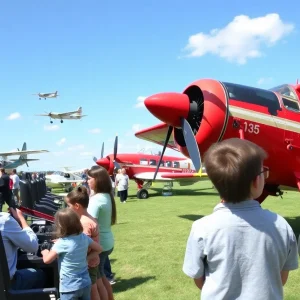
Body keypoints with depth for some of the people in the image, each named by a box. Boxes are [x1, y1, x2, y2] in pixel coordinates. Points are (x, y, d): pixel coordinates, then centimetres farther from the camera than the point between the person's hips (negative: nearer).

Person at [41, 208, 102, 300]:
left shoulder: (61, 243, -19)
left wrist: (45, 252, 9)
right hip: (85, 283, 6)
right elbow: (98, 249, 8)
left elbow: (47, 260, -11)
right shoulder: (84, 237, -3)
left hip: (69, 287, -6)